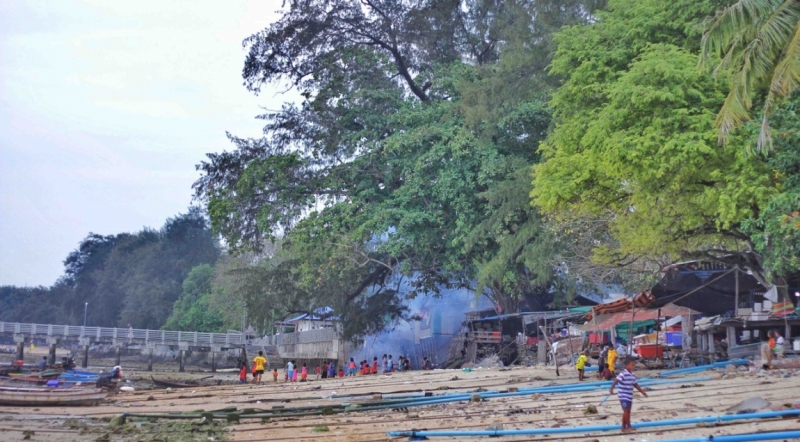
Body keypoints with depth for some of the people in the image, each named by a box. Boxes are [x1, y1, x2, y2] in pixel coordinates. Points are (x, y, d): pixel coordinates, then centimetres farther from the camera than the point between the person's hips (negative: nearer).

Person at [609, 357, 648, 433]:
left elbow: (635, 384, 20)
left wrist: (642, 392, 25)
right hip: (624, 396, -9)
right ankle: (628, 427, 4)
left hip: (629, 397, 9)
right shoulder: (623, 374, -18)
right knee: (626, 411, -5)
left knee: (628, 411, 11)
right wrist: (611, 389, -40)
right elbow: (616, 381, -26)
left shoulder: (632, 374, 9)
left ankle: (624, 427, 18)